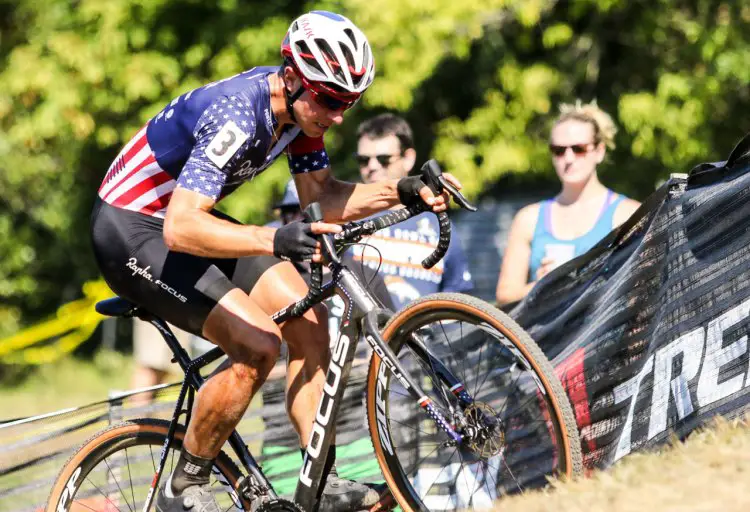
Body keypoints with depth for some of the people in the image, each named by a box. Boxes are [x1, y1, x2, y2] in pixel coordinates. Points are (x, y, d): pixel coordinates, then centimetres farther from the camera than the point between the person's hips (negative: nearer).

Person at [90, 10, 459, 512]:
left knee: (309, 320, -3)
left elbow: (322, 198, 3)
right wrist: (274, 241, -53)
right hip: (132, 232, -9)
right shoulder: (236, 116, -33)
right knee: (257, 344, -21)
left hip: (188, 219, 9)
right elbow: (182, 228, -41)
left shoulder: (300, 108, -6)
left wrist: (403, 190, -12)